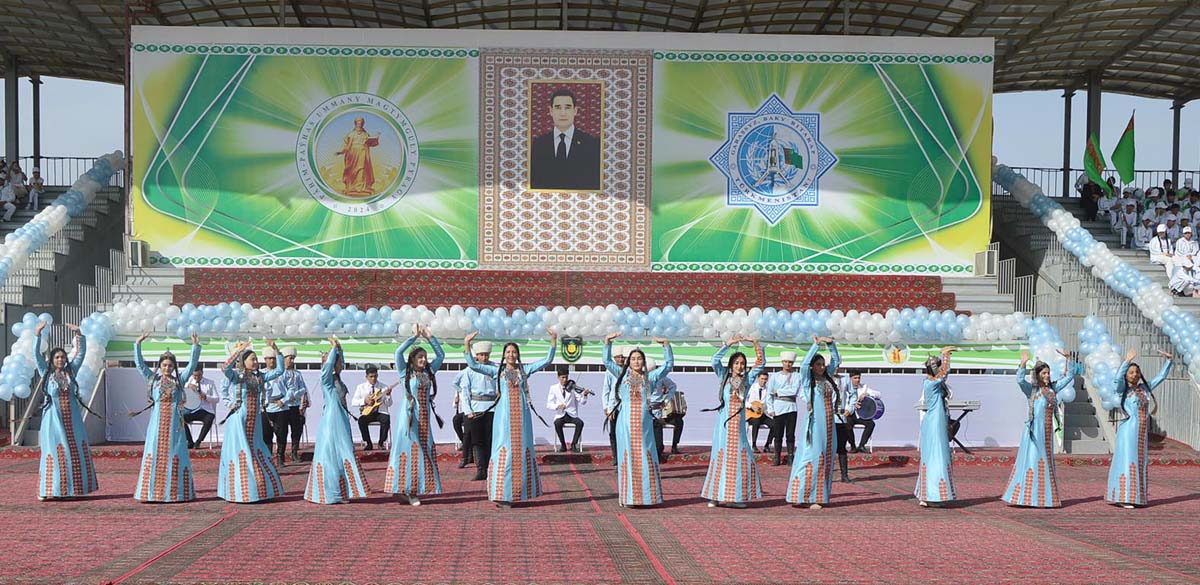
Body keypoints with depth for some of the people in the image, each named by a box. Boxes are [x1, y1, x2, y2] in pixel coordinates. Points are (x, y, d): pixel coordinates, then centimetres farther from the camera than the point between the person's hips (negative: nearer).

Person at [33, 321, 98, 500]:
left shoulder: (71, 371, 9)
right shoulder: (46, 373, 3)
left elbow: (81, 353, 6)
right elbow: (36, 355, -5)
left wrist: (78, 334, -4)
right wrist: (37, 335, -15)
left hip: (72, 418, 3)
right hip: (53, 418, -3)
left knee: (77, 453, 2)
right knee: (54, 453, -5)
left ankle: (75, 487, 7)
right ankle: (47, 490, -3)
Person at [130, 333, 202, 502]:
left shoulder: (179, 380, 9)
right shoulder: (153, 379, 10)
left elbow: (192, 364, 5)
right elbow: (140, 364, 8)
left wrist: (195, 347, -4)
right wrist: (137, 345, 0)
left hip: (174, 423, 0)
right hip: (157, 421, 0)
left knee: (175, 455, 0)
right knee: (155, 455, -2)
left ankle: (175, 492, 2)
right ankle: (153, 492, 1)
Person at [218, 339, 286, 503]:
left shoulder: (259, 377, 10)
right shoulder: (236, 375, -5)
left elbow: (279, 371, 9)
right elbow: (225, 367, -25)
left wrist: (276, 350, 1)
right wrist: (239, 350, -29)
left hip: (254, 422, 6)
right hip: (238, 421, -6)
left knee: (258, 455, 8)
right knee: (240, 456, -4)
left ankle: (259, 489, 16)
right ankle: (240, 492, 1)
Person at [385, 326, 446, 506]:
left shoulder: (428, 372, 11)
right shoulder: (405, 373, -1)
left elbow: (440, 355, 16)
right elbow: (398, 352, -13)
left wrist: (430, 337, 8)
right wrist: (414, 336, -9)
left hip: (424, 419, 5)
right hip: (409, 417, -5)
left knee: (424, 452, 2)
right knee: (409, 451, -5)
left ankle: (416, 489, 6)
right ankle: (408, 489, -3)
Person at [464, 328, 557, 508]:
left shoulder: (524, 370, 10)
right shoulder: (497, 370, 6)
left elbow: (547, 360, 8)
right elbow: (473, 365, -1)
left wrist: (553, 341, -1)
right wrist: (467, 345, -11)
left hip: (521, 416, 2)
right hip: (504, 415, -2)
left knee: (522, 451, 4)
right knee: (504, 452, -6)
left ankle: (519, 491, 12)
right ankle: (502, 494, -5)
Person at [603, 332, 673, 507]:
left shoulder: (651, 377, 12)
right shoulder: (623, 375, 12)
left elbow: (669, 365, 11)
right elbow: (607, 361, 9)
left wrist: (666, 345, 2)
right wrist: (607, 342, 0)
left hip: (644, 423, 0)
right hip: (626, 423, 0)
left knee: (647, 459, -1)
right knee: (627, 458, -1)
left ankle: (648, 496, 3)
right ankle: (629, 497, 2)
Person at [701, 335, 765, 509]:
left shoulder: (747, 379, 11)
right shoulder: (724, 377, 6)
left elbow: (760, 363, 7)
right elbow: (715, 360, -7)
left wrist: (756, 343, -2)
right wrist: (728, 344, -13)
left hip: (739, 423, 3)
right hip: (724, 422, -2)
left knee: (741, 458, 0)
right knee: (720, 457, -2)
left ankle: (736, 496, 7)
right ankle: (716, 496, 1)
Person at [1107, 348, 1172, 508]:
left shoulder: (1145, 388, 13)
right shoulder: (1123, 390, -4)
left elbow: (1161, 376, 22)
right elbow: (1118, 377, -25)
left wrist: (1168, 360, 14)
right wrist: (1127, 361, -32)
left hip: (1142, 433, 7)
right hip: (1128, 431, -7)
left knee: (1140, 462, 9)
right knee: (1126, 461, -9)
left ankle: (1137, 496, 15)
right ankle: (1122, 497, -11)